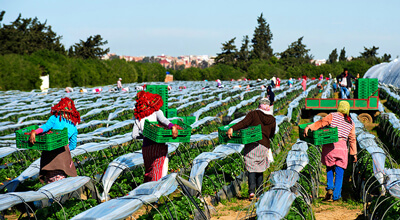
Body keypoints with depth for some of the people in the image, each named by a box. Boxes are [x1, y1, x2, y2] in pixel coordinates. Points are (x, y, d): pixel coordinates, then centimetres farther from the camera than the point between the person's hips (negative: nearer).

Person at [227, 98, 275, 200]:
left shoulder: (254, 114, 1)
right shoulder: (272, 120, 11)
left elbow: (244, 123, -15)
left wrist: (232, 128, -24)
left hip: (251, 145, -2)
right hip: (264, 145, 2)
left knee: (251, 169, -1)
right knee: (260, 170, 14)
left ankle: (251, 191, -18)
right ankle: (259, 193, 16)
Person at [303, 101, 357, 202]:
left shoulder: (333, 116, 2)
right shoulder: (351, 123, 11)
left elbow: (321, 123, -13)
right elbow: (352, 139, 12)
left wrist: (309, 127, -23)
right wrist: (354, 153, 16)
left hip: (329, 146, -1)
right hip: (342, 147, 1)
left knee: (330, 168, 20)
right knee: (339, 173, 9)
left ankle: (330, 187, 3)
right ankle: (336, 195, 7)